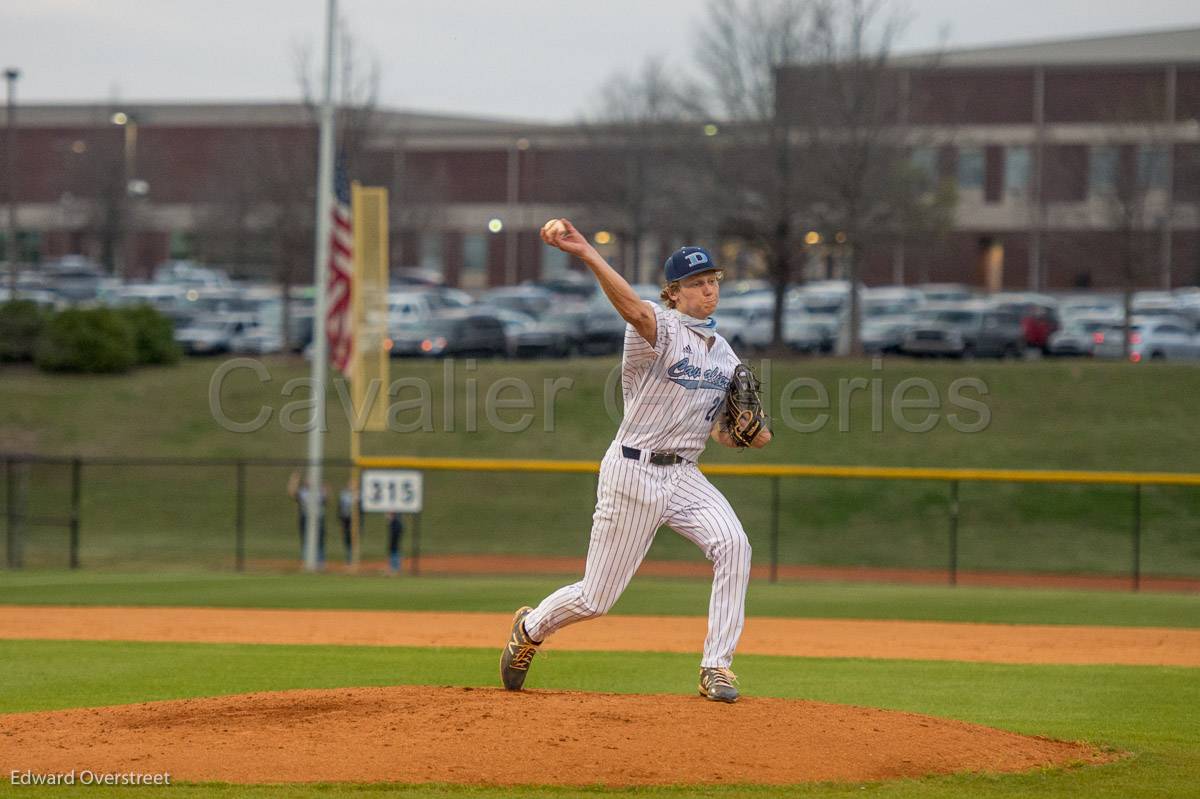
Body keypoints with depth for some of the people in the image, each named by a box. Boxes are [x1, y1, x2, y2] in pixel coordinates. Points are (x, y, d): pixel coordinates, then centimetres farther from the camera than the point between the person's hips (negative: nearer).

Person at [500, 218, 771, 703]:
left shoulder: (724, 354, 12)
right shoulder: (659, 328, -10)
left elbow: (723, 434, 19)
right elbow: (632, 306, -34)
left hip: (684, 476, 6)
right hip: (634, 472, -6)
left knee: (732, 544, -23)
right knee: (596, 598, 0)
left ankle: (715, 669, -17)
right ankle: (531, 628, 33)